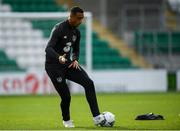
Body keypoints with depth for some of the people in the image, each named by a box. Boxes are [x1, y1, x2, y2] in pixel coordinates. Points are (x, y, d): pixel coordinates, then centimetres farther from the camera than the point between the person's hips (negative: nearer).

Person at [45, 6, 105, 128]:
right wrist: (59, 58, -46)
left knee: (89, 83, -13)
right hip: (54, 66, -7)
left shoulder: (76, 32, 6)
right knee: (66, 96, -10)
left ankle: (97, 118, -15)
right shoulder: (59, 29, -17)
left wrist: (75, 60, -1)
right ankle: (66, 120, 21)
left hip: (68, 63, 7)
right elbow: (48, 48, -27)